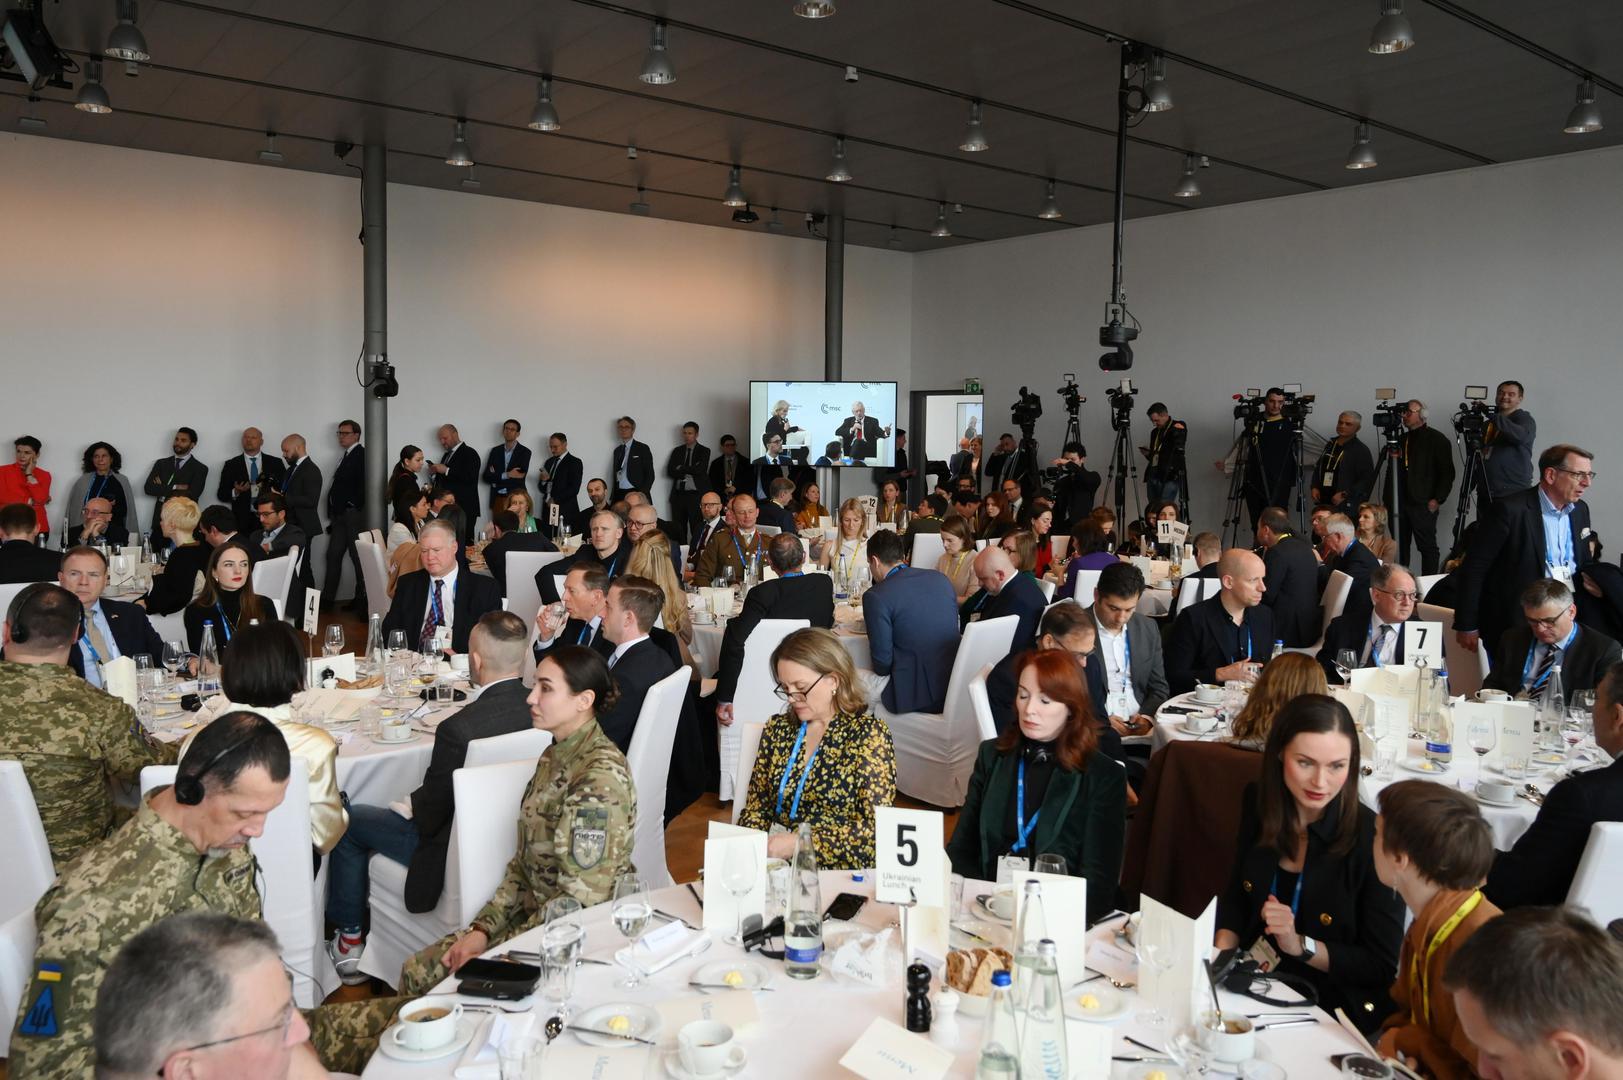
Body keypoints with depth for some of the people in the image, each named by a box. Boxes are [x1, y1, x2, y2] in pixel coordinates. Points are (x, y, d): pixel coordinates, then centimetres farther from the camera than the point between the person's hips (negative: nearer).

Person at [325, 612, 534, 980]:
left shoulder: (459, 728, -33)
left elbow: (429, 818, -19)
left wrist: (407, 806, 2)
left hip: (460, 852, -7)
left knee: (348, 821, 15)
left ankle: (349, 941, 32)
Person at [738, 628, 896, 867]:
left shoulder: (868, 734, -5)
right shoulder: (777, 728, 10)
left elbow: (877, 825, -10)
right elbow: (757, 803, 14)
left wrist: (800, 843, -17)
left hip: (840, 873, -4)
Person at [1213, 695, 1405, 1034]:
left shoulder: (1371, 839, -17)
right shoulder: (1257, 803, -3)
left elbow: (1381, 966, -9)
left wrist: (1301, 945, -19)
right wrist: (1221, 952, -5)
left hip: (1333, 1006, -5)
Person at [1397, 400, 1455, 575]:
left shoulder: (1437, 439, -3)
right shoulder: (1402, 439, 16)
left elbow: (1447, 472, -6)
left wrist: (1438, 500, -11)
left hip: (1423, 505, -6)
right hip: (1401, 502, 6)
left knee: (1427, 546, -2)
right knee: (1400, 546, 6)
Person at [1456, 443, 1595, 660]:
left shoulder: (1580, 510, 10)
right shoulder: (1509, 509, -13)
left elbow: (1583, 566, 22)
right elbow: (1473, 567, -12)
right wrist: (1466, 626, -11)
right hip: (1514, 624, -6)